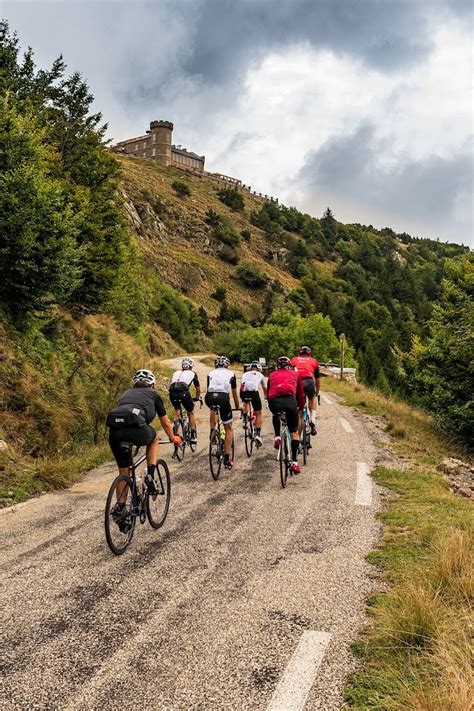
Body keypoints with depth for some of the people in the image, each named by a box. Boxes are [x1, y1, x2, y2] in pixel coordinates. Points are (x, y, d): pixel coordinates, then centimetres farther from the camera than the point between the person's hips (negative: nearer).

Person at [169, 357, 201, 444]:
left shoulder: (176, 372, 32)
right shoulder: (192, 373, 25)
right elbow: (198, 389, 31)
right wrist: (197, 398, 50)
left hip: (172, 393, 3)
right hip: (183, 392, -3)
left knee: (176, 410, 31)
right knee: (191, 413, 20)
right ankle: (193, 436, 18)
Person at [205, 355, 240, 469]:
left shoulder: (211, 373, 27)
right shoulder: (231, 373, 24)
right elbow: (234, 393, 33)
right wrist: (237, 407, 48)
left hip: (209, 398, 2)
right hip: (223, 398, -2)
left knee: (213, 409, 39)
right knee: (228, 428, 12)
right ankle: (227, 459, 7)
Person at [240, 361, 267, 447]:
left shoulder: (245, 374, 32)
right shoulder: (260, 375, 28)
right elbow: (265, 389, 37)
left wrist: (241, 402, 44)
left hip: (243, 392, 2)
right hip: (254, 391, -2)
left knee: (245, 402, 38)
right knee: (258, 414, 12)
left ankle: (245, 417, 18)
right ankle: (258, 434, 2)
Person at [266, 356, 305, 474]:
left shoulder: (272, 375, 31)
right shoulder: (295, 374, 29)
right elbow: (300, 394, 32)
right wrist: (300, 408, 46)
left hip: (274, 401, 1)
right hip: (290, 400, -1)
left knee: (276, 415, 39)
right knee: (294, 432, 15)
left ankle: (277, 437, 20)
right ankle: (294, 462, 9)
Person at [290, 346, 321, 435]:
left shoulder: (293, 360, 30)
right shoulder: (313, 361, 29)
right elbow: (318, 379, 37)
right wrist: (317, 393, 50)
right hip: (309, 382, 0)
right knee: (313, 398, 32)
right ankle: (312, 418, 14)